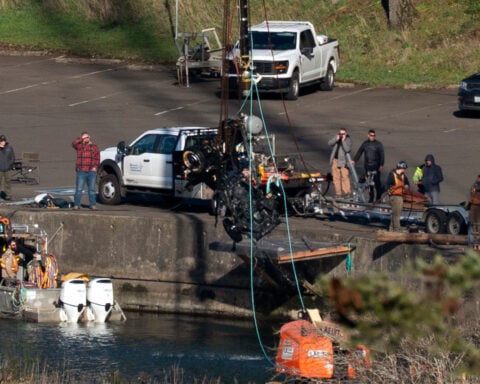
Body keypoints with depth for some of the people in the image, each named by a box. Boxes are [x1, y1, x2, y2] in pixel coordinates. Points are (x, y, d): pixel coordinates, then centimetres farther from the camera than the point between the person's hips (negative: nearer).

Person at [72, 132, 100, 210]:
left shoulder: (94, 147, 12)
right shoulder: (79, 146, 8)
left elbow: (97, 159, 11)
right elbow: (74, 143, -15)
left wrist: (95, 167, -3)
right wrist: (81, 138, -13)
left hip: (92, 171, 2)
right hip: (81, 171, -2)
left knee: (92, 189, 8)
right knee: (78, 189, -5)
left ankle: (92, 204, 14)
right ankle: (76, 205, -3)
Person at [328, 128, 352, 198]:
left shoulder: (348, 140, -5)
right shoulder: (336, 137, 7)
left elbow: (348, 149, -16)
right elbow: (330, 143, -5)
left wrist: (343, 141, -21)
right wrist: (336, 139, -19)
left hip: (343, 161, -4)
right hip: (335, 160, 4)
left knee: (345, 176, -9)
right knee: (336, 177, 6)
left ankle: (346, 192, -3)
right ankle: (338, 192, 13)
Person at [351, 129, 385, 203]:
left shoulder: (378, 144, -3)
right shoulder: (365, 143, 8)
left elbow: (382, 155, -6)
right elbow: (359, 152, 16)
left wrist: (381, 165, -14)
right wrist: (354, 160, 10)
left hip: (376, 166, -4)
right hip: (367, 166, 4)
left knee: (377, 182, -5)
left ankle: (379, 198, 2)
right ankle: (371, 197, 14)